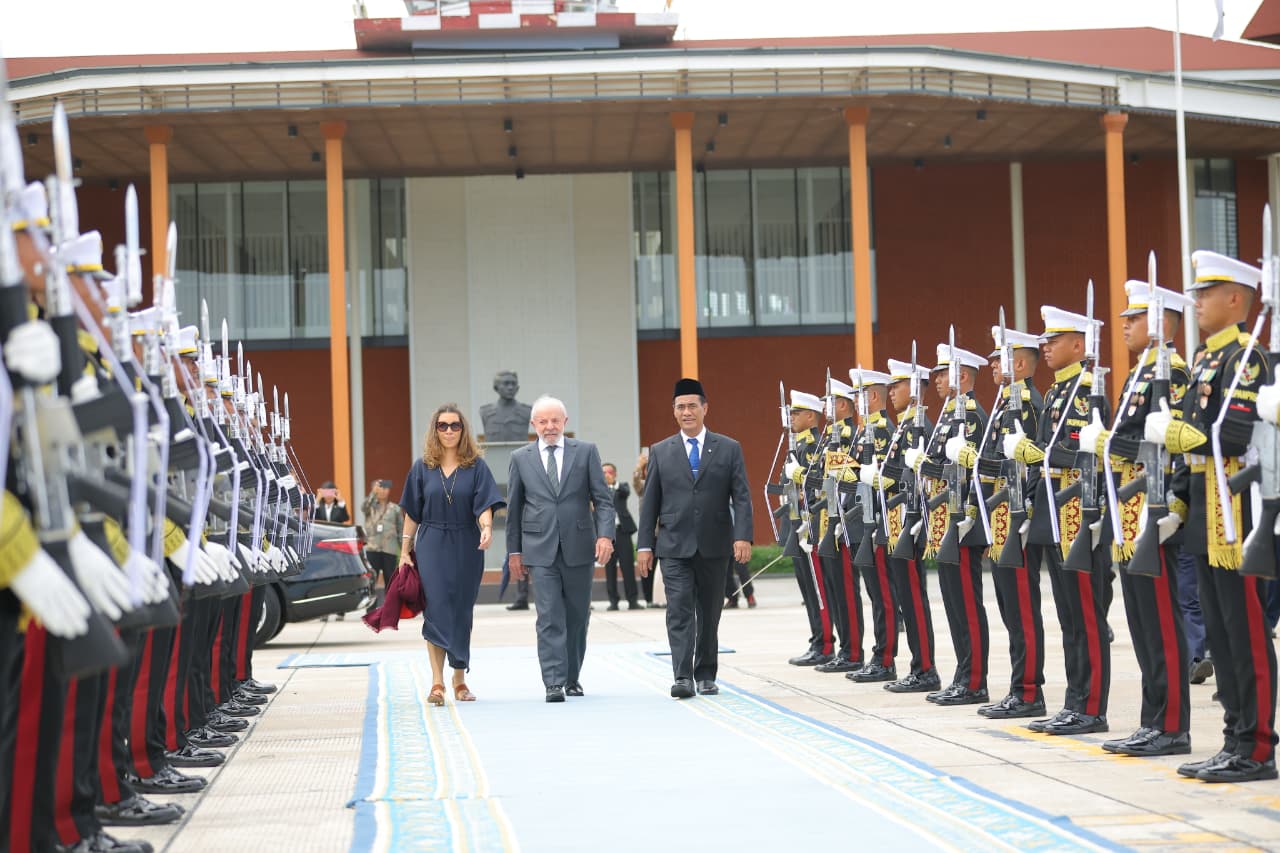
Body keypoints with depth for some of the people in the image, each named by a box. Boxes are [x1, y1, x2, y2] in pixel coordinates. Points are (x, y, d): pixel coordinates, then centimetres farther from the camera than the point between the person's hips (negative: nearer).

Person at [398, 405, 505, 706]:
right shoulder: (422, 467, 5)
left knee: (461, 612, 7)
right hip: (431, 546, 0)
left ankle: (459, 679, 18)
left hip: (466, 547, 0)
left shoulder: (476, 466, 2)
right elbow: (412, 513, 7)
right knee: (436, 610, -9)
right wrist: (405, 549, 2)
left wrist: (486, 528, -28)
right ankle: (437, 682, -12)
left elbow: (484, 504, -8)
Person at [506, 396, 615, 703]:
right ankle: (554, 683, -11)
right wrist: (514, 550, 8)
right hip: (540, 550, -1)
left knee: (577, 617, 8)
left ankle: (572, 678, 21)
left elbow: (602, 498, 2)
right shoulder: (521, 458, 7)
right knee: (549, 618, -9)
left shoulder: (586, 451, 5)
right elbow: (514, 508, 11)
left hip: (578, 547, 1)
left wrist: (605, 534, -11)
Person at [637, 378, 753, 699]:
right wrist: (645, 545, 1)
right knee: (679, 612, -10)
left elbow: (741, 497, 1)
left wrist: (743, 536, -12)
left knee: (709, 613, 8)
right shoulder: (660, 452, 8)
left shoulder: (729, 449, 6)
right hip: (675, 546, -1)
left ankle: (706, 676, 18)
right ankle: (683, 677, -16)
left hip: (714, 546, 1)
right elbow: (650, 502, 7)